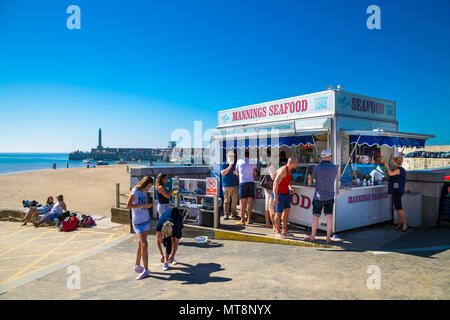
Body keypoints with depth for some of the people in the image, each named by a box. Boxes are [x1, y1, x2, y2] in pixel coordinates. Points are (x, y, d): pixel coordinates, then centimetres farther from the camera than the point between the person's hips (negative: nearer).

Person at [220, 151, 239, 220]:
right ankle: (226, 214, 6)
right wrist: (229, 167, -15)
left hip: (235, 185, 3)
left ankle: (233, 214, 16)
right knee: (226, 200, -3)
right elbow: (222, 173, -10)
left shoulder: (235, 165, 13)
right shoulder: (223, 165, 4)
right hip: (226, 185, -3)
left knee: (235, 200, 4)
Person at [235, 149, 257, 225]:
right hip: (251, 182, 2)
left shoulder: (239, 161, 8)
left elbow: (236, 172, 17)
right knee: (249, 202, 8)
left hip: (242, 182, -2)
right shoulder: (253, 163, 11)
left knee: (242, 202, -2)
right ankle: (249, 219, 13)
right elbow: (254, 174, 14)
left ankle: (242, 220, -7)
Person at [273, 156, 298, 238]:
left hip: (286, 193, 9)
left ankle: (284, 231, 23)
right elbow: (275, 183, -27)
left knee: (287, 211, 12)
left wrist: (290, 188, 5)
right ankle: (278, 232, 10)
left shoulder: (290, 170, 5)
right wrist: (275, 197, -30)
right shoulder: (283, 170, -24)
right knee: (279, 213, -1)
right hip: (279, 193, -9)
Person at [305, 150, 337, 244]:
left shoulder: (317, 167, -11)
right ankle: (328, 238, 7)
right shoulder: (334, 168, -2)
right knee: (329, 216, 6)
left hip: (319, 196, -3)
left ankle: (312, 236, 18)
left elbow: (314, 180, 2)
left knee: (316, 216, 7)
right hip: (330, 196, 3)